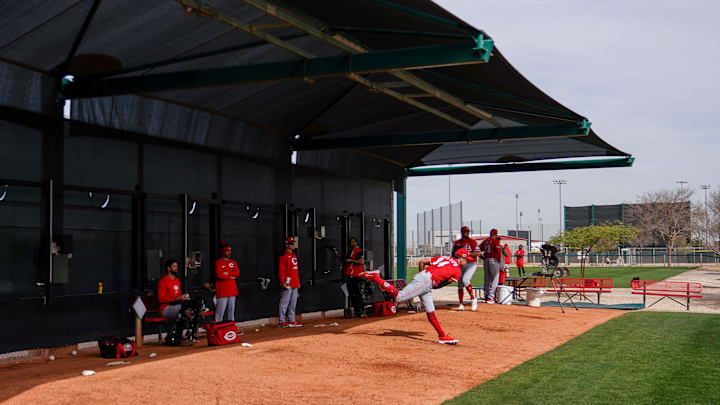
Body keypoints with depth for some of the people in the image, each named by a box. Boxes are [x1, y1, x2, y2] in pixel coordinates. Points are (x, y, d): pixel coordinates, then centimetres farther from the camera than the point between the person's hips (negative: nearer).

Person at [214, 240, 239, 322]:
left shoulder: (233, 262, 15)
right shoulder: (218, 262, -3)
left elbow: (237, 273, 3)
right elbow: (219, 275, -15)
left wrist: (228, 273, -11)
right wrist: (231, 277, -7)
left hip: (232, 289, 6)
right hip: (222, 290, -6)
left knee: (231, 308, 10)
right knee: (221, 309, -9)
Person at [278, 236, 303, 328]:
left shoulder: (294, 255, 18)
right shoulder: (284, 255, -9)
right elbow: (281, 270, -14)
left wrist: (298, 281, 19)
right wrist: (283, 282, -20)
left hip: (295, 284, 9)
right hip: (287, 284, -9)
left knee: (293, 303, 13)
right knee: (285, 302, -6)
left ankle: (291, 320, 20)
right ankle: (282, 322, -3)